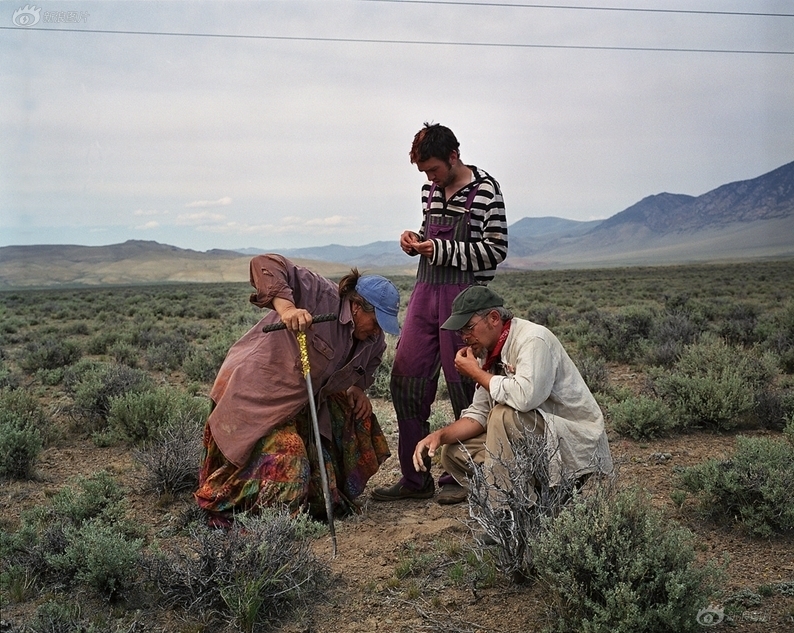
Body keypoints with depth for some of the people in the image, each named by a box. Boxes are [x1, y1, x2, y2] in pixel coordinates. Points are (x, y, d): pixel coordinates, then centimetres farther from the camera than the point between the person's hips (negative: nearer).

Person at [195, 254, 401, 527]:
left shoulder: (373, 340, 1)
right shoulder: (321, 296, -25)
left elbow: (364, 368, 23)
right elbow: (265, 265, -32)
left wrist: (356, 387, 3)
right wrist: (285, 306, -46)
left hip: (299, 402, 9)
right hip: (257, 392, -9)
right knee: (285, 464, -17)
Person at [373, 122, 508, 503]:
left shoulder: (485, 191, -7)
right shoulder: (430, 191, 14)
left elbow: (496, 250, -11)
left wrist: (439, 251, -15)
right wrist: (416, 240, 4)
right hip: (426, 290, 7)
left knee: (464, 384, 1)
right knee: (405, 381, 4)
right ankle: (414, 478, 14)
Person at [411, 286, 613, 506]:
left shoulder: (533, 339, -19)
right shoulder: (488, 352, 6)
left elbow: (525, 396, -36)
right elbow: (480, 413, 9)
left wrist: (476, 372, -20)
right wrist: (440, 435, -8)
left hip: (577, 443, -9)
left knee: (503, 415, -31)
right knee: (453, 452, 2)